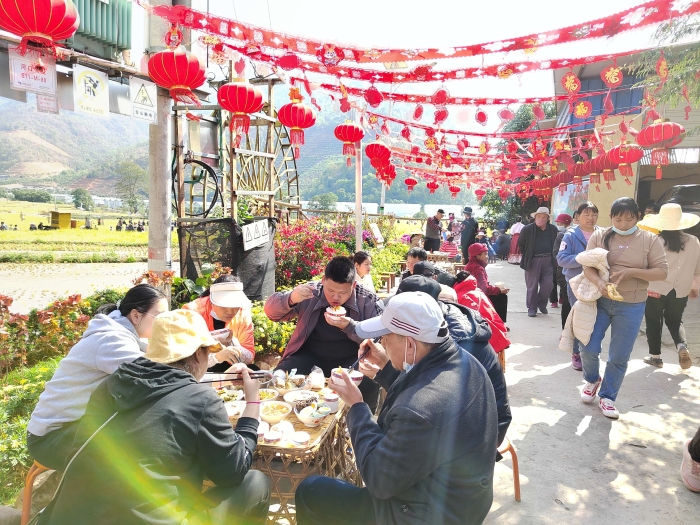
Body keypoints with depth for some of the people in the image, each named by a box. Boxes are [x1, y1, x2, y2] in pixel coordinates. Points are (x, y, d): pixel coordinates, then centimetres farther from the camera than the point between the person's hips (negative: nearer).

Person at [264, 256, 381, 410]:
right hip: (310, 357, 1)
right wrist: (291, 298, -26)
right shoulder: (310, 293, -4)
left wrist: (350, 327, -30)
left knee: (369, 383, -30)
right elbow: (271, 311, -3)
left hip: (350, 360, -1)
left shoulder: (367, 301, -6)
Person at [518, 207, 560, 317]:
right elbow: (520, 244, 5)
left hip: (548, 260, 3)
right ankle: (531, 308, 15)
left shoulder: (553, 229, 4)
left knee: (547, 285, 2)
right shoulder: (527, 229, -5)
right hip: (533, 260, -2)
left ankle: (542, 303, 26)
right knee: (532, 286, 2)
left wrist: (553, 256, 9)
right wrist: (527, 255, 5)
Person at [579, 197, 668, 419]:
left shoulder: (650, 240, -3)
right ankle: (592, 380, 31)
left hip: (631, 307, 0)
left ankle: (607, 397, 24)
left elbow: (662, 272, -6)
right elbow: (587, 266, -6)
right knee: (588, 348, 0)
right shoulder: (599, 237, -1)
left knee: (619, 357, 6)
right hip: (599, 301, 1)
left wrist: (632, 271, -21)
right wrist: (598, 282, -27)